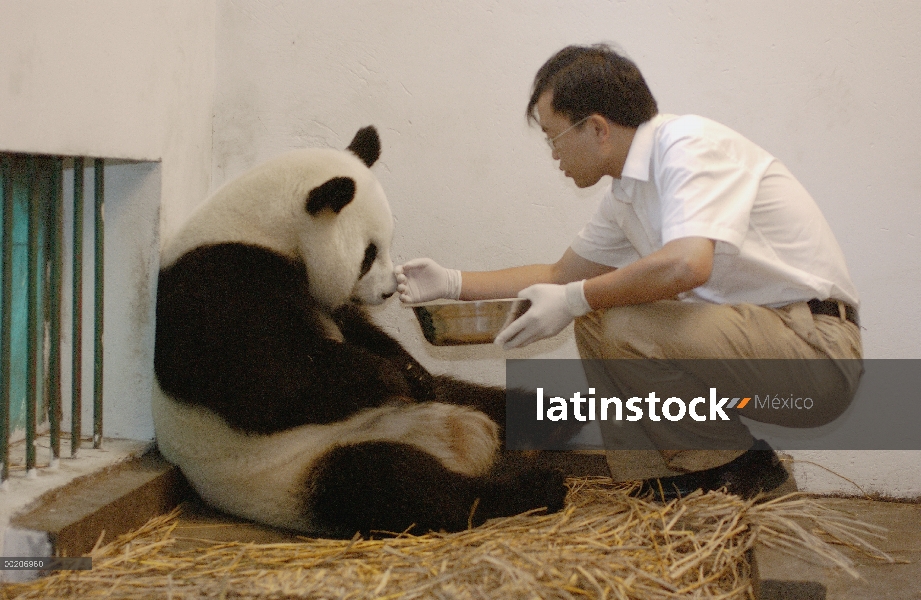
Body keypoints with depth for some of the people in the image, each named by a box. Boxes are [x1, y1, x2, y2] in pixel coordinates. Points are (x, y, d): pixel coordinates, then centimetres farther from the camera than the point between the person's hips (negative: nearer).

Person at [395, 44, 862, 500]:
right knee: (595, 317, 10)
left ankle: (737, 467, -4)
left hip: (818, 346, -9)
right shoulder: (627, 195, 11)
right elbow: (560, 275, 24)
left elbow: (685, 265, -33)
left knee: (627, 330, -24)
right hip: (756, 330, 9)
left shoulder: (689, 144, -17)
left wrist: (574, 300, -20)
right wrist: (452, 282, 18)